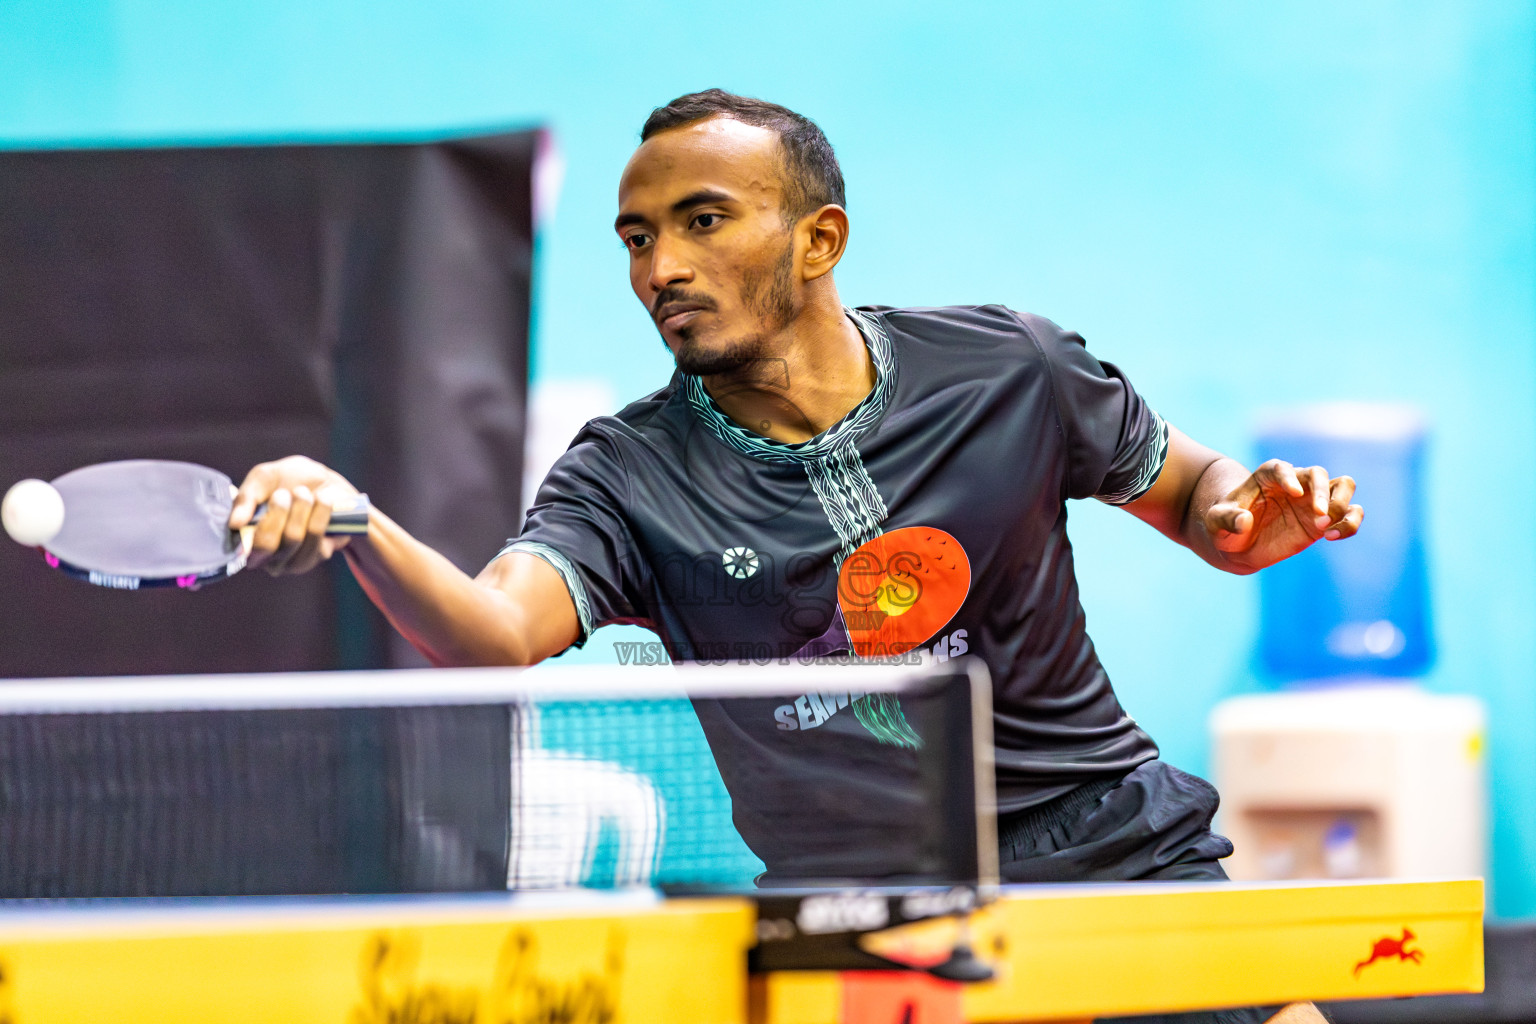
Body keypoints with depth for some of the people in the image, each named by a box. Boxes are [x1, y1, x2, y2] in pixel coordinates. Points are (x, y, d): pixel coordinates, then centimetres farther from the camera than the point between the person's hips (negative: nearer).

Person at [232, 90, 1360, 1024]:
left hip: (1128, 856, 1)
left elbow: (1187, 490, 12)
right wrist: (353, 526, -48)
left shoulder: (1008, 370, -5)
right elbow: (495, 631, -29)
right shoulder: (632, 477, -10)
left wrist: (1250, 515, -12)